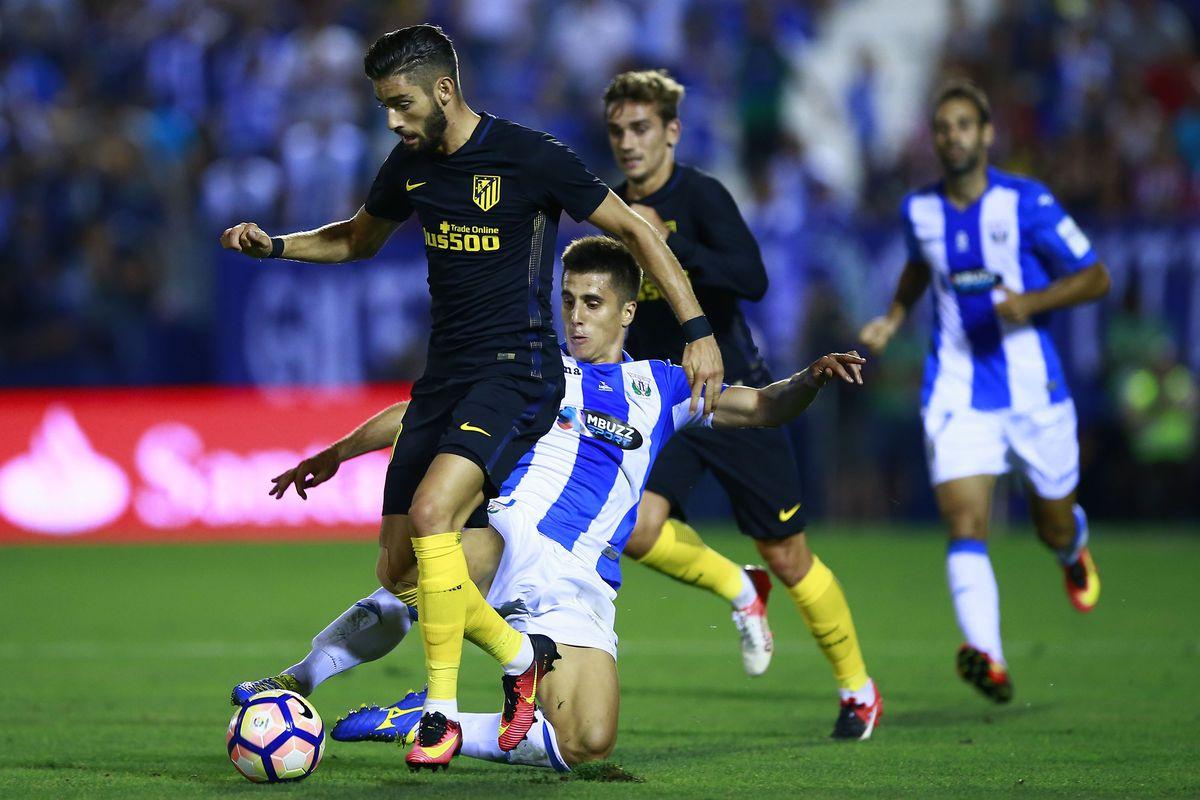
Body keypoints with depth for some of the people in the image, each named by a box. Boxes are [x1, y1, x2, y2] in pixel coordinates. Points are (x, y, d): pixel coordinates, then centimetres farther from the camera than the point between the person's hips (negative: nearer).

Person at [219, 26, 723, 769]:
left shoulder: (529, 157, -12)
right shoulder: (411, 165, 7)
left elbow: (633, 228, -5)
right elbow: (359, 238, 27)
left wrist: (698, 330, -10)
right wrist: (273, 244, 11)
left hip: (517, 371, -7)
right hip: (445, 373, 7)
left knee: (431, 512, -28)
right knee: (399, 569, 3)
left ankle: (443, 712, -18)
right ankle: (521, 658, 26)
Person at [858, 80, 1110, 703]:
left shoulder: (1027, 203, -10)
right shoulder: (919, 210, 2)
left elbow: (1095, 278, -4)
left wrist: (1031, 302, -20)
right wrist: (894, 318, 10)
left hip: (1033, 388, -1)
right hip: (957, 389, 1)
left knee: (1055, 527, 14)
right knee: (964, 525, -19)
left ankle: (1074, 550, 54)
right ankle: (988, 659, -31)